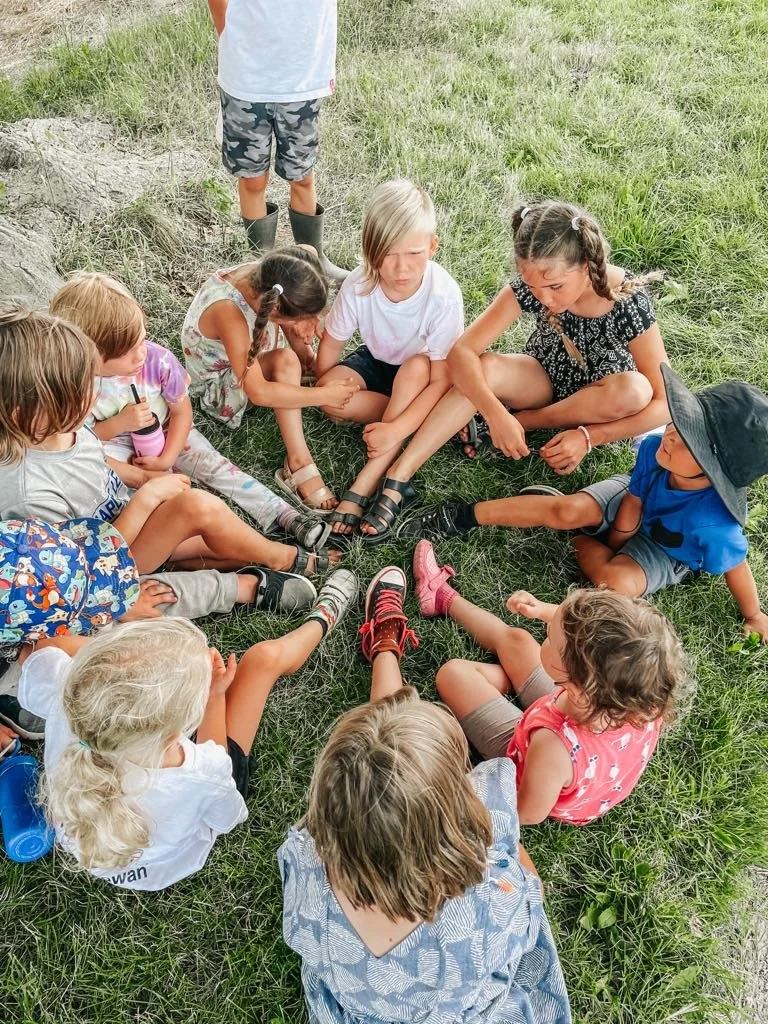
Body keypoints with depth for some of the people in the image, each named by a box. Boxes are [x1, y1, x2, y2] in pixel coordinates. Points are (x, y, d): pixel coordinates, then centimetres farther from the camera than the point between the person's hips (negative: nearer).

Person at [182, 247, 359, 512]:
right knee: (285, 361, -34)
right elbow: (258, 392, -40)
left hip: (252, 363, 7)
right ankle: (299, 465, -33)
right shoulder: (227, 312, -39)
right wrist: (324, 396, -34)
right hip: (217, 388, -7)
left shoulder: (264, 279, -21)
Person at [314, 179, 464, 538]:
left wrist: (396, 429, -39)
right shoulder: (358, 286, -25)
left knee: (416, 367, -38)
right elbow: (332, 341, -7)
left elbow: (441, 380, -32)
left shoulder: (443, 295, -33)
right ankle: (433, 421, -14)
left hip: (422, 374, -2)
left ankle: (366, 483, -33)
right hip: (377, 360, 3)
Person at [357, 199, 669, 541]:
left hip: (599, 402, 0)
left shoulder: (628, 301, -29)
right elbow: (462, 352, -28)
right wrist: (496, 413, -43)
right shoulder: (529, 286, -23)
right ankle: (396, 477, -33)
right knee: (485, 368, -32)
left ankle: (522, 420, -16)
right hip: (544, 381, 1)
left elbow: (664, 403, -27)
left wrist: (588, 437, -36)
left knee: (635, 390, -36)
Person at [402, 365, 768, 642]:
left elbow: (736, 566, -24)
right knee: (569, 510, -21)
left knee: (619, 583, -30)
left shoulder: (714, 524, -42)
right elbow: (633, 502, -13)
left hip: (667, 550, -3)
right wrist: (614, 545, -5)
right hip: (634, 498, 3)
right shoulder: (654, 449, -31)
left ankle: (580, 543, 2)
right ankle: (465, 516, -10)